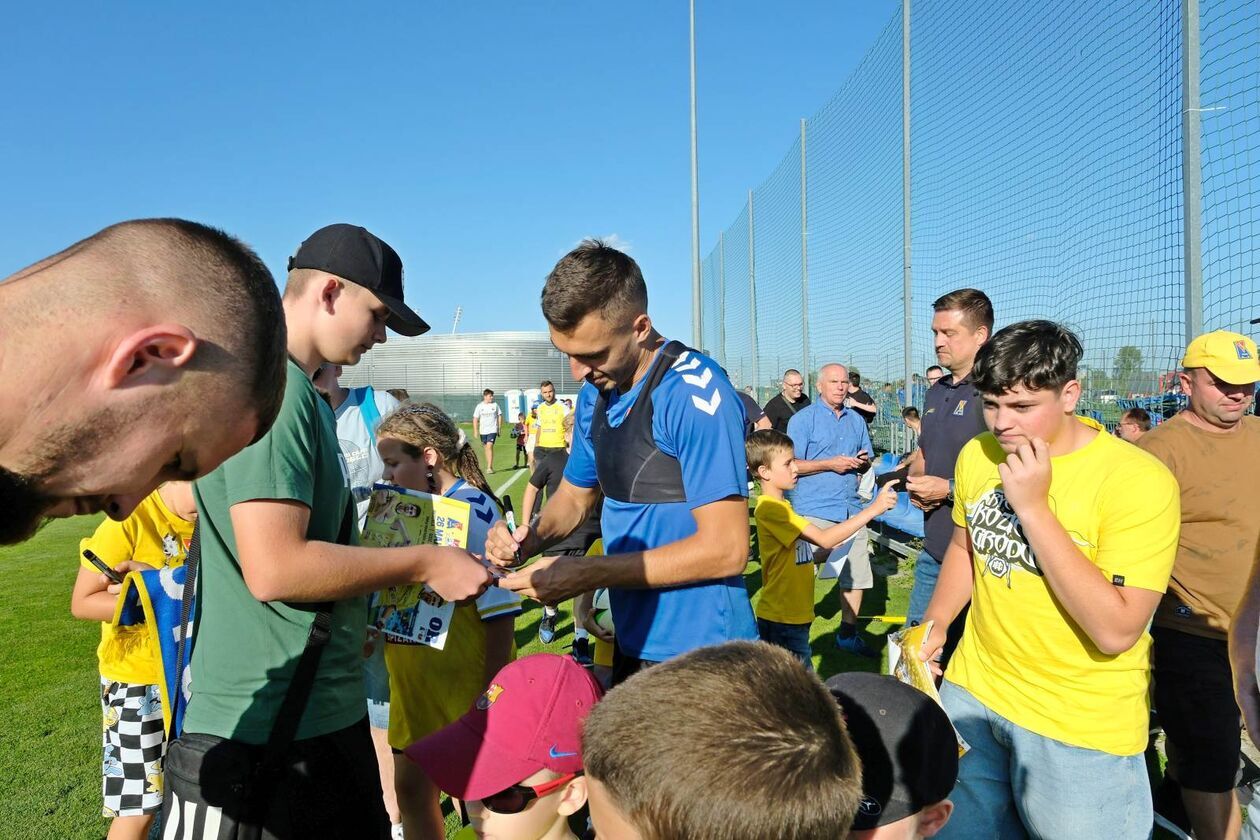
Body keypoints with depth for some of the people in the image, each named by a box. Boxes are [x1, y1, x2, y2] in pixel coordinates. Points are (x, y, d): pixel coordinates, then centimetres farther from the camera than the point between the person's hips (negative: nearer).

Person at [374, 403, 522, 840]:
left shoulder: (474, 510, -18)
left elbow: (499, 611, -20)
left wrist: (492, 694, -19)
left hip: (464, 683, -7)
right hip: (413, 680, 8)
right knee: (411, 787, 18)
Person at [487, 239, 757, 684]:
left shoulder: (694, 392, -21)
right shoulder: (596, 395, 4)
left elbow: (725, 549, -24)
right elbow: (574, 496, 15)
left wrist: (587, 574, -22)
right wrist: (529, 538, -7)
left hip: (700, 651, -7)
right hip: (632, 643, 8)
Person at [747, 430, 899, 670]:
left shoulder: (779, 506, 13)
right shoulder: (770, 509, -20)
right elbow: (824, 539, -26)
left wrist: (829, 551, 0)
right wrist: (873, 508, -24)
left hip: (792, 614, 10)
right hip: (781, 619, -10)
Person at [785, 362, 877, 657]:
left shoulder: (856, 420, 15)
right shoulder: (803, 419, -2)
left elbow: (866, 461, 23)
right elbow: (792, 465, -8)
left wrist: (863, 461, -1)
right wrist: (830, 464, -15)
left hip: (851, 508, 6)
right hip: (815, 510, -6)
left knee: (856, 572, 8)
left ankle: (848, 634, 23)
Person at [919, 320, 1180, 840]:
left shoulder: (1139, 479, -21)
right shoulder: (977, 455, -2)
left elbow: (1116, 630, -27)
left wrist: (1033, 506, -29)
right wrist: (935, 625, 4)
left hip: (1081, 724, -5)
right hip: (973, 692, 5)